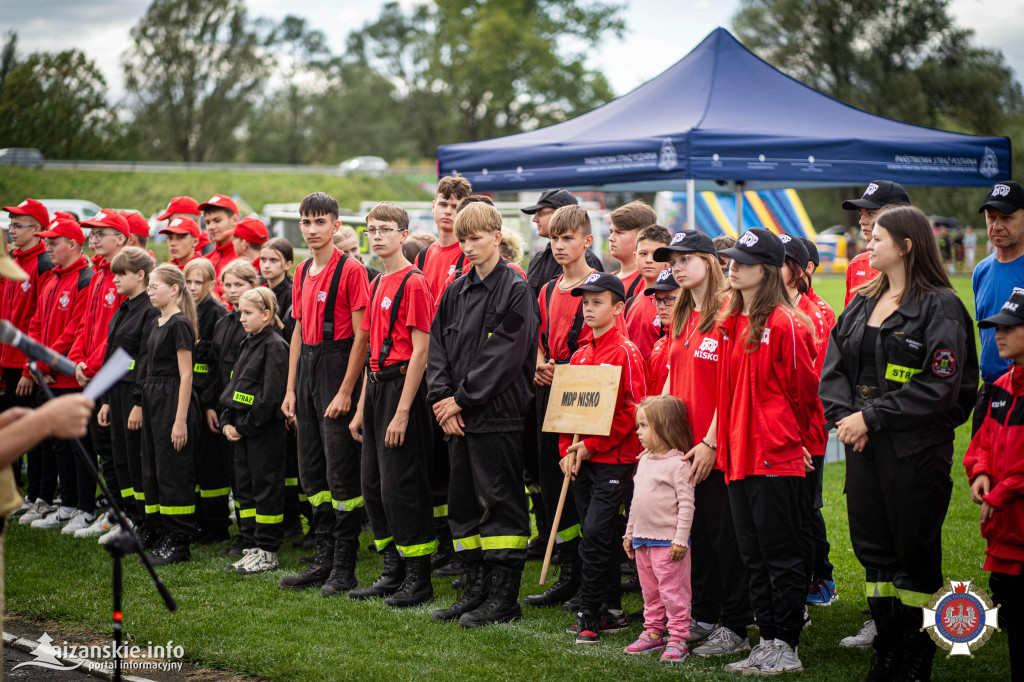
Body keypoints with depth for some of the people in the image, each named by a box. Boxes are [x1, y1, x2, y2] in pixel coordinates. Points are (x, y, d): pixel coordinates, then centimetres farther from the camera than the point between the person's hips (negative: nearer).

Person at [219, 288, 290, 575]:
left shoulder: (275, 346, -12)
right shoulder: (248, 344, 15)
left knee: (266, 488, -3)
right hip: (241, 429, 9)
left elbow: (270, 393, -18)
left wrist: (246, 426, -16)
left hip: (265, 430, -9)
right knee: (244, 488, 12)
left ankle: (267, 553, 3)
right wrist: (227, 422, 6)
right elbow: (233, 385, 18)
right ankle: (251, 548, 19)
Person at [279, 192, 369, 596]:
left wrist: (345, 391, -17)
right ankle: (324, 558, 20)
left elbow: (361, 334, -13)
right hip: (307, 367, 8)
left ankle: (344, 567, 1)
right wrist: (291, 389, 13)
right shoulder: (302, 272, 14)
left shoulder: (350, 270, -10)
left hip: (338, 365, -8)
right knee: (311, 471, 11)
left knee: (342, 473, -5)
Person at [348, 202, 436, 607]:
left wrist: (402, 411, -19)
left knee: (399, 485, -7)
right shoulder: (377, 284, 16)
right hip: (377, 386, 9)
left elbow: (420, 351, -16)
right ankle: (393, 571, 21)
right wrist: (362, 407, 17)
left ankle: (419, 580, 1)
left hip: (402, 386, -9)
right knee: (373, 484, 11)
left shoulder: (413, 283, -11)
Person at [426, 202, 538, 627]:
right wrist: (442, 399, -4)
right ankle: (475, 590, 19)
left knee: (501, 503, -3)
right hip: (457, 416, 7)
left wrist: (462, 398, -14)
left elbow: (505, 356, -15)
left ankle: (504, 598, 2)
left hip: (498, 415, -7)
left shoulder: (515, 289, -8)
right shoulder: (456, 291, 13)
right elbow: (437, 346, 10)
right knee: (463, 504, 11)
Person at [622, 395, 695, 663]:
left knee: (673, 591, -4)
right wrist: (629, 533, 21)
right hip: (643, 540, 8)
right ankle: (654, 633, 25)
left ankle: (677, 640, 1)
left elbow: (686, 504, -15)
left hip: (668, 542, -8)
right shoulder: (645, 460, 12)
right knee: (650, 591, 16)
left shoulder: (678, 463, -14)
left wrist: (681, 539, -18)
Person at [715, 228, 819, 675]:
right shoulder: (730, 323, 12)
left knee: (781, 554, -1)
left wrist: (800, 440, 3)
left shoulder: (785, 324, -12)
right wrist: (720, 440, 14)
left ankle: (787, 648, 6)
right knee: (753, 555, 12)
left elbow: (804, 391, -6)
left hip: (776, 457, -8)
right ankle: (768, 642, 20)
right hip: (738, 455, 8)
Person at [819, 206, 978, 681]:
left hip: (916, 448, -7)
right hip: (862, 446, 7)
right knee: (873, 549, 11)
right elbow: (833, 368, 12)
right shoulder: (862, 303, 13)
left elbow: (940, 387, -16)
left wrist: (871, 417, -17)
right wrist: (844, 416, -6)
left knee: (916, 555, 1)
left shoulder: (940, 306, -8)